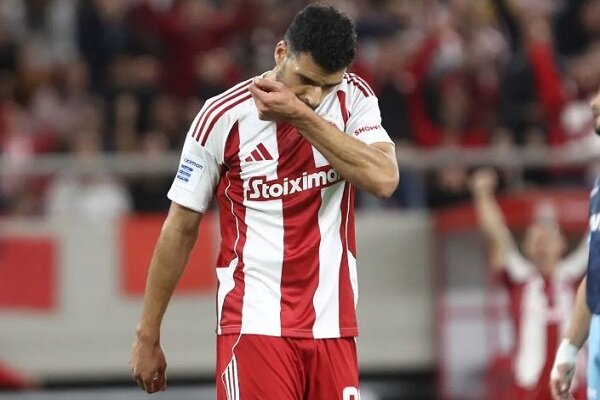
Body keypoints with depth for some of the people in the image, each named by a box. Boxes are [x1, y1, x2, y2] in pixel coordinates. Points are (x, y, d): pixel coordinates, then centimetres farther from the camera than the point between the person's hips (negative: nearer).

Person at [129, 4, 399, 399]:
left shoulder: (353, 98, 2)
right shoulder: (224, 116, -6)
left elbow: (384, 179, -16)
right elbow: (180, 230, 1)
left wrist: (303, 116, -20)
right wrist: (148, 336, 4)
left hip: (333, 326, 3)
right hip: (255, 324, -3)